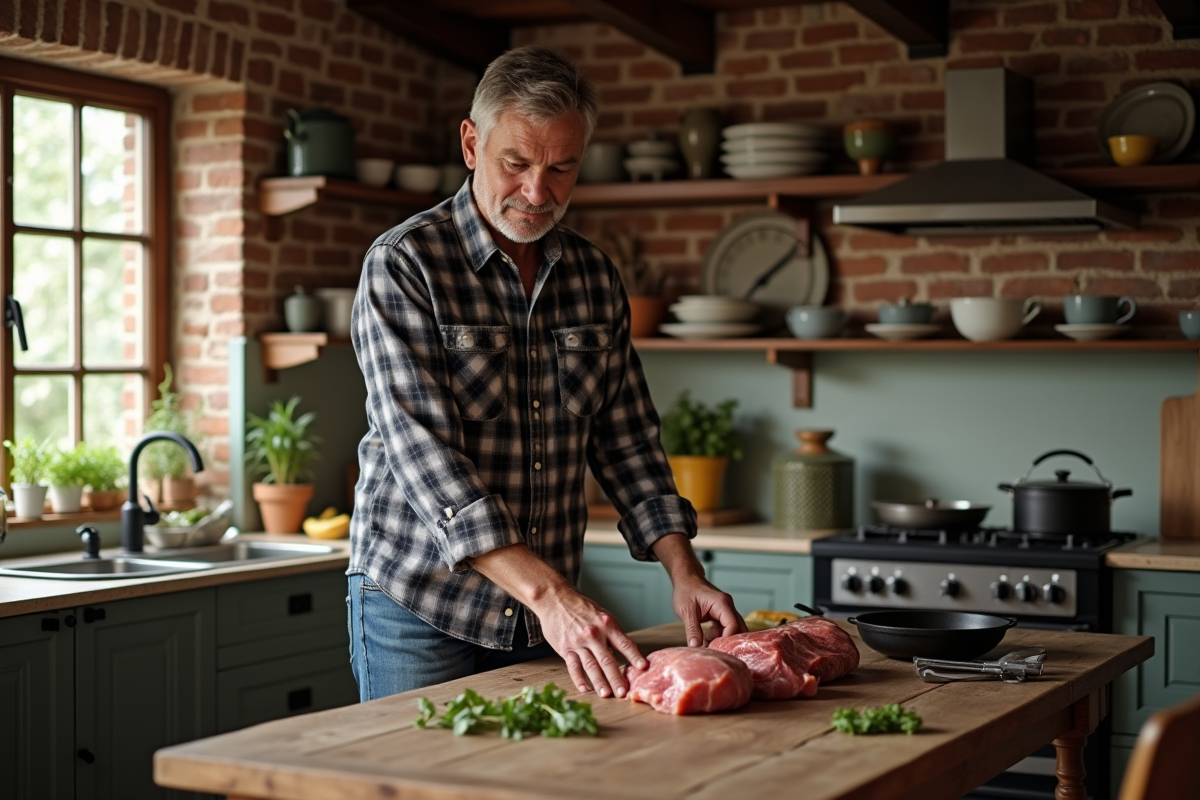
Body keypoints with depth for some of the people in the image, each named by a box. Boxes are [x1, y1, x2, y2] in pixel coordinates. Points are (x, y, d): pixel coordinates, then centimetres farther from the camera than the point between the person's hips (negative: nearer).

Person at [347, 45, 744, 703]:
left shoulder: (594, 277, 5)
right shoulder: (402, 265, -13)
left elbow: (626, 443, 9)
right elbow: (424, 456, -22)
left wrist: (684, 572, -6)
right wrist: (548, 593, -31)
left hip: (554, 614, 5)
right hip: (420, 608, -5)